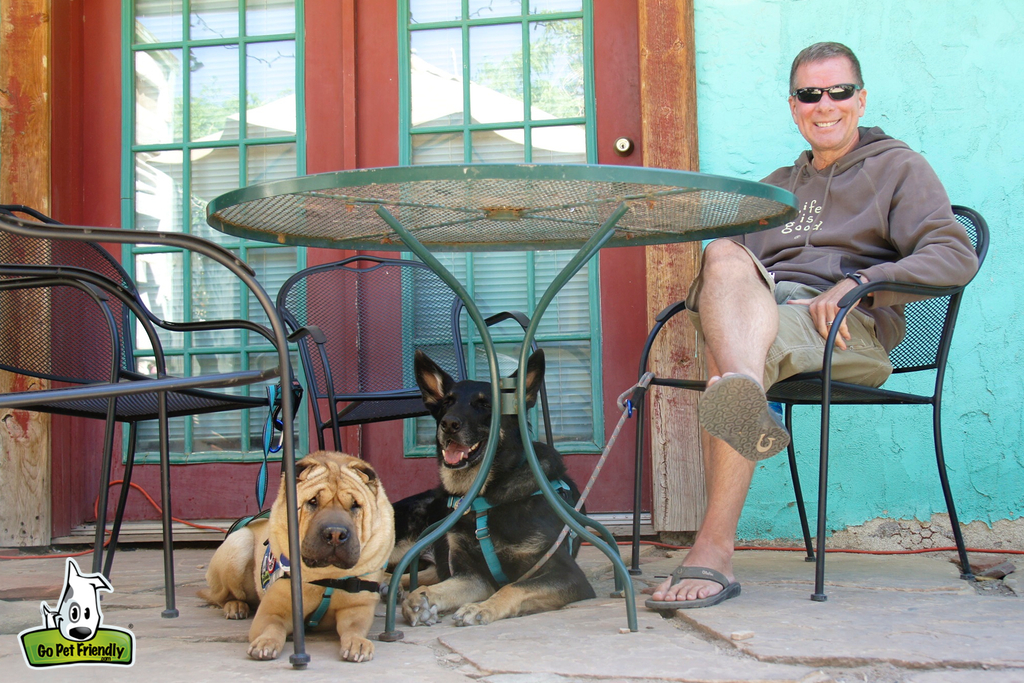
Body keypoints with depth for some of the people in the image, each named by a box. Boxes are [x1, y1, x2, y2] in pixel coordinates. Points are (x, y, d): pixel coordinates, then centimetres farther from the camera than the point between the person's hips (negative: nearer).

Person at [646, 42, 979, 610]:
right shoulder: (778, 185, 35)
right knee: (722, 256, -31)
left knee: (737, 352, -36)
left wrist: (857, 283, -15)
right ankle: (746, 402, -59)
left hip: (851, 329, -5)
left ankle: (714, 551, -45)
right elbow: (744, 264, 27)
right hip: (765, 306, 5)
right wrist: (738, 278, -1)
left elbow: (956, 257, 0)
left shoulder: (898, 167, 16)